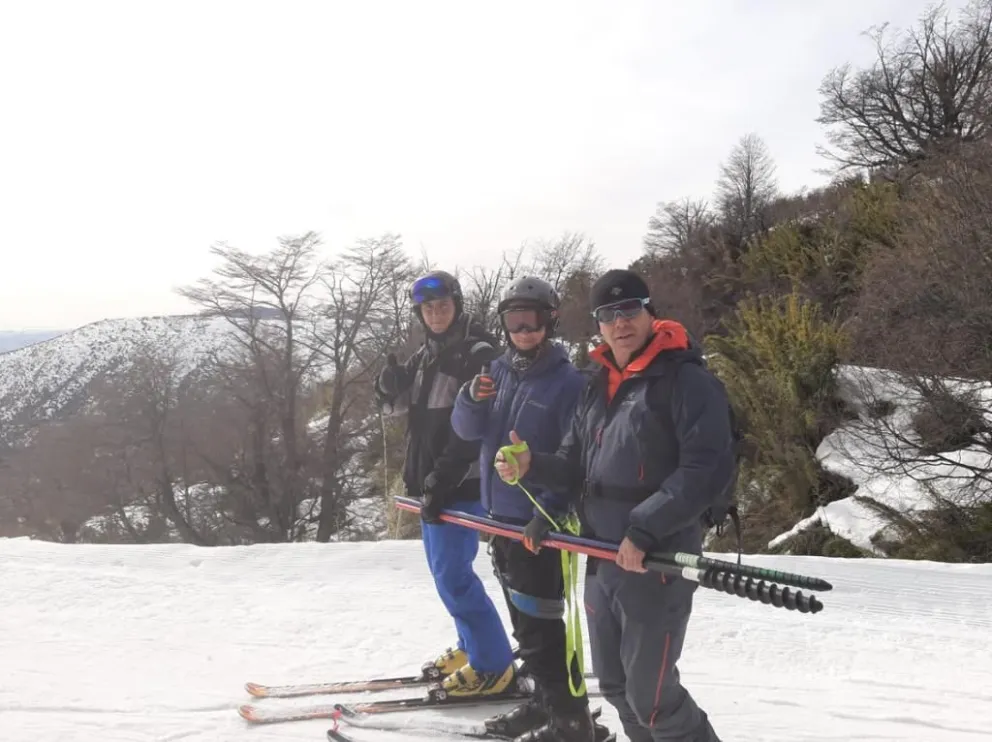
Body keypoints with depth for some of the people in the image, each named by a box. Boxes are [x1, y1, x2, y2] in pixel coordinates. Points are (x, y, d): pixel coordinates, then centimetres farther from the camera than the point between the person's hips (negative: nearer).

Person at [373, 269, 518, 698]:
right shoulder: (426, 354, 14)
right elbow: (394, 405, 17)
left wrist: (443, 478, -22)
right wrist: (390, 383, -7)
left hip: (460, 483, -9)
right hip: (429, 479, 9)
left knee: (452, 574, -9)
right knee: (444, 569, 15)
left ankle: (493, 666, 2)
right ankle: (471, 647, 30)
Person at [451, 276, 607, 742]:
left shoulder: (569, 382, -13)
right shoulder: (501, 371, 8)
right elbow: (467, 430, 6)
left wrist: (550, 512, -25)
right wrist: (472, 399, -15)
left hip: (539, 523, -8)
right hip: (502, 516, 8)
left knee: (541, 622, -2)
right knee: (523, 622, 18)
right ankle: (546, 701, 32)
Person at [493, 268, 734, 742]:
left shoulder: (687, 379, -9)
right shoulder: (598, 388, 14)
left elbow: (710, 469, -19)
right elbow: (576, 467, 16)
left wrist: (645, 530, -24)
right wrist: (532, 466, -5)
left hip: (658, 560, -7)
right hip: (600, 558, 8)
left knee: (650, 694, -1)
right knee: (614, 684, 19)